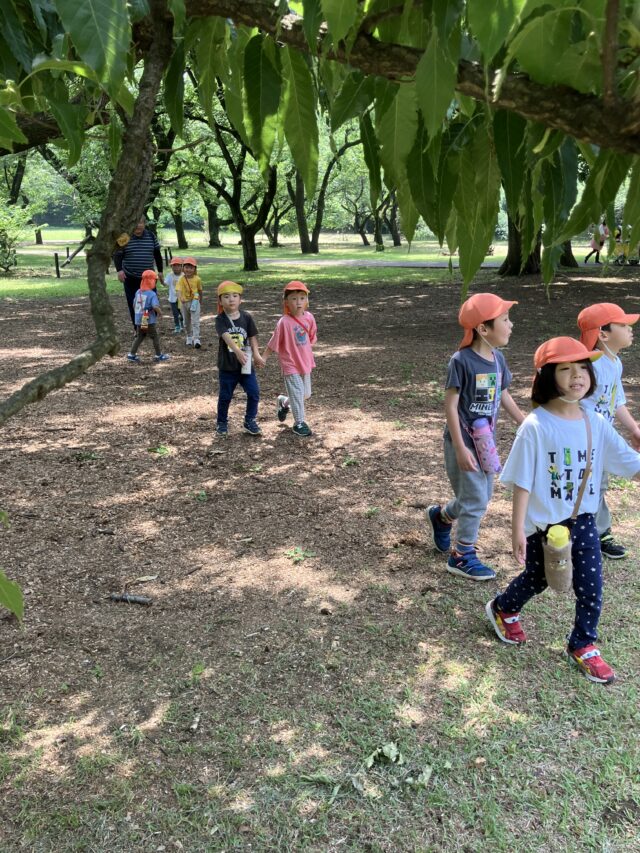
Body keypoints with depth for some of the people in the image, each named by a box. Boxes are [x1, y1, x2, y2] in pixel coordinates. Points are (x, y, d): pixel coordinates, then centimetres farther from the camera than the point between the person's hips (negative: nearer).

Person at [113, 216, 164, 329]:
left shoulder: (151, 236, 4)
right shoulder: (125, 237, -3)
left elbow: (157, 254, 12)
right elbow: (117, 255, -3)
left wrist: (160, 271, 9)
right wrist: (119, 270, -18)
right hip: (130, 278, -1)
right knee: (134, 306, 2)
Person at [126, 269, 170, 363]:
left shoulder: (138, 292, 4)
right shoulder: (152, 294, -17)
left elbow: (134, 305, 12)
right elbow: (155, 306, -28)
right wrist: (160, 313, -10)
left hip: (139, 321, 6)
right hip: (149, 321, -6)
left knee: (139, 337, 17)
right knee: (155, 337, 9)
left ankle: (132, 354, 16)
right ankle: (159, 355, 16)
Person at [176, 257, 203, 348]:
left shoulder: (197, 279, -10)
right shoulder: (181, 279, -15)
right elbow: (178, 289, -29)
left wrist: (200, 302, 18)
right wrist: (180, 297, -50)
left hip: (195, 301, -2)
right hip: (185, 302, 2)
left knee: (195, 321, -9)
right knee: (186, 322, 16)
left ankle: (196, 338, -10)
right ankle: (189, 337, 33)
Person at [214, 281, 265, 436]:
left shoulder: (246, 317, -2)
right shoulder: (221, 319, -12)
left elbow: (252, 336, 0)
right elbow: (226, 337, -28)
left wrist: (256, 354, -15)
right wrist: (237, 351, -44)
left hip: (246, 364, 2)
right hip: (227, 365, -2)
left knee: (254, 393, 0)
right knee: (225, 396, 10)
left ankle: (250, 421, 19)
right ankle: (222, 422, 29)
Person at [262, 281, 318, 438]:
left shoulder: (309, 317, -5)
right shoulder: (284, 322, -21)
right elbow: (273, 342, -12)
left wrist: (307, 352, 12)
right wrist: (263, 357, -9)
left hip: (305, 363, 6)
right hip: (290, 364, -6)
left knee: (306, 394, 15)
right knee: (297, 393, -4)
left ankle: (284, 402, 41)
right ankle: (299, 423, 12)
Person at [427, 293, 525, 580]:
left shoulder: (497, 358, 2)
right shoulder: (462, 360, -20)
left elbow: (504, 397, 12)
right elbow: (450, 405, -18)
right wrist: (461, 448, -21)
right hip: (464, 442, -7)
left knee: (482, 497, 17)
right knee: (475, 500, -1)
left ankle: (440, 516, 44)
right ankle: (462, 557, 17)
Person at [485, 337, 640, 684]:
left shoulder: (595, 422, -6)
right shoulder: (535, 426, -21)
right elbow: (522, 482, -17)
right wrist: (517, 529, -15)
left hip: (583, 519, 4)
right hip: (543, 523, -4)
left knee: (591, 586, 8)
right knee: (537, 580, 16)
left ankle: (582, 646, 32)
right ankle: (502, 610, 47)